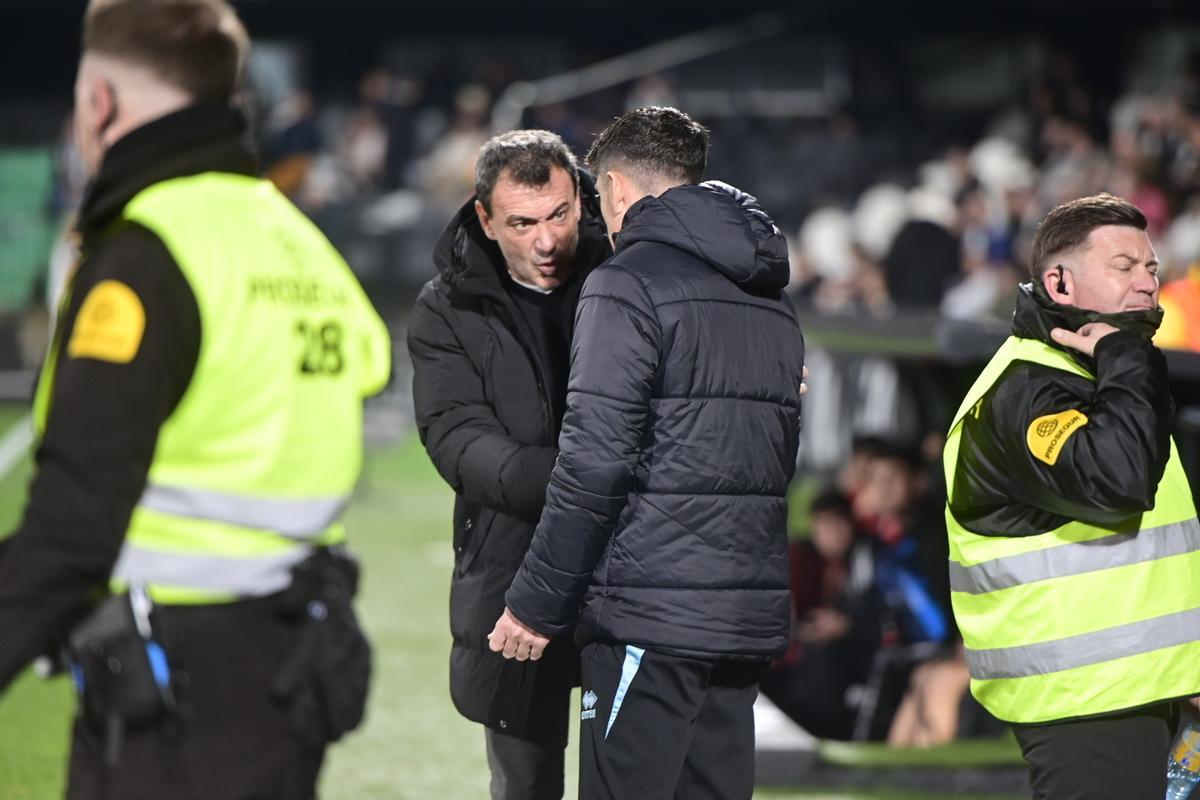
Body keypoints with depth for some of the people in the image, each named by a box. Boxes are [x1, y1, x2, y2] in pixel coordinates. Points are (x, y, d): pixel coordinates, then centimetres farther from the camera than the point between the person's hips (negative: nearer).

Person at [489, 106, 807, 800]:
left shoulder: (631, 283, -7)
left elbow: (595, 461, -14)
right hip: (753, 611, 8)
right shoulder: (772, 297, 18)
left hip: (651, 611, -8)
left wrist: (538, 604, -9)